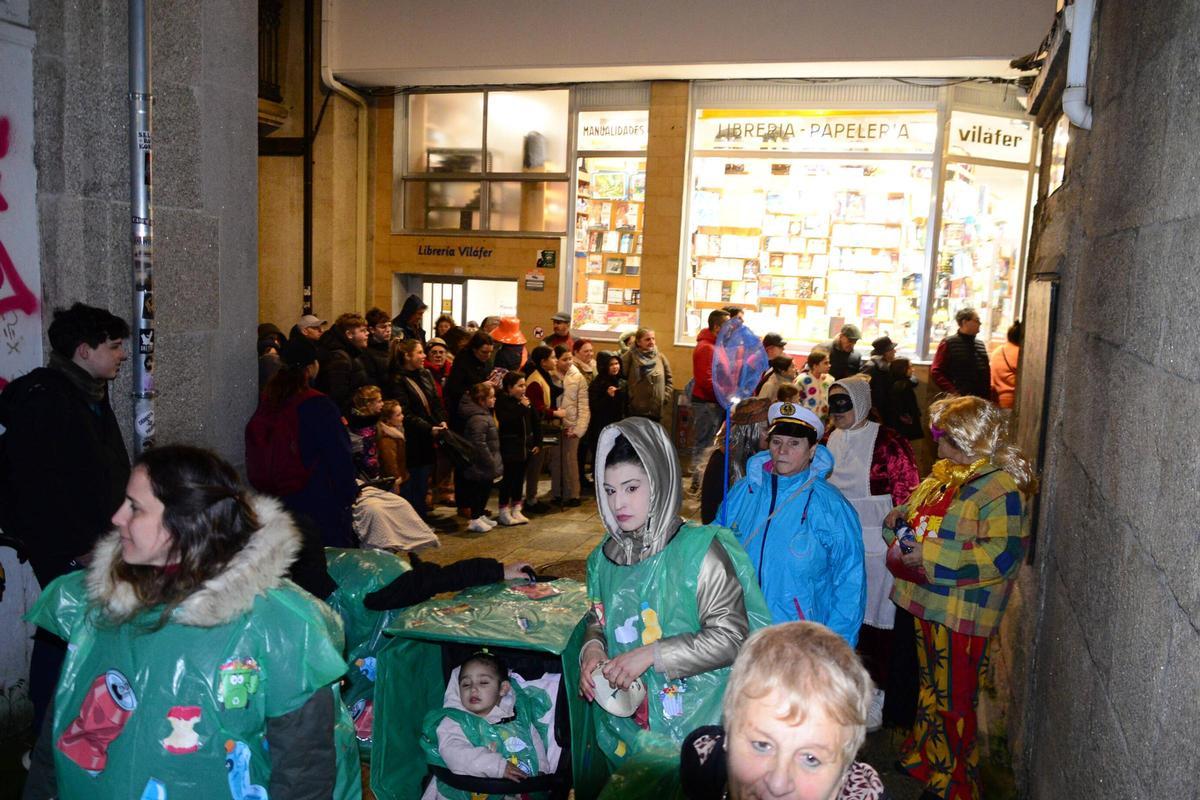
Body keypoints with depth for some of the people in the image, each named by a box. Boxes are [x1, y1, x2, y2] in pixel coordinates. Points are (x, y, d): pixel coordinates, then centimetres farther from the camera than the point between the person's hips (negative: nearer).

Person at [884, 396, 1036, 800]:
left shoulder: (1000, 487, -20)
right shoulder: (943, 475, 8)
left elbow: (1003, 555, -26)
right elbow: (924, 514, 24)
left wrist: (930, 555, -27)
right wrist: (902, 516, 1)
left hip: (962, 612, -8)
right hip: (927, 601, 8)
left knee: (953, 700, 6)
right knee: (930, 687, 24)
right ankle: (923, 758, 42)